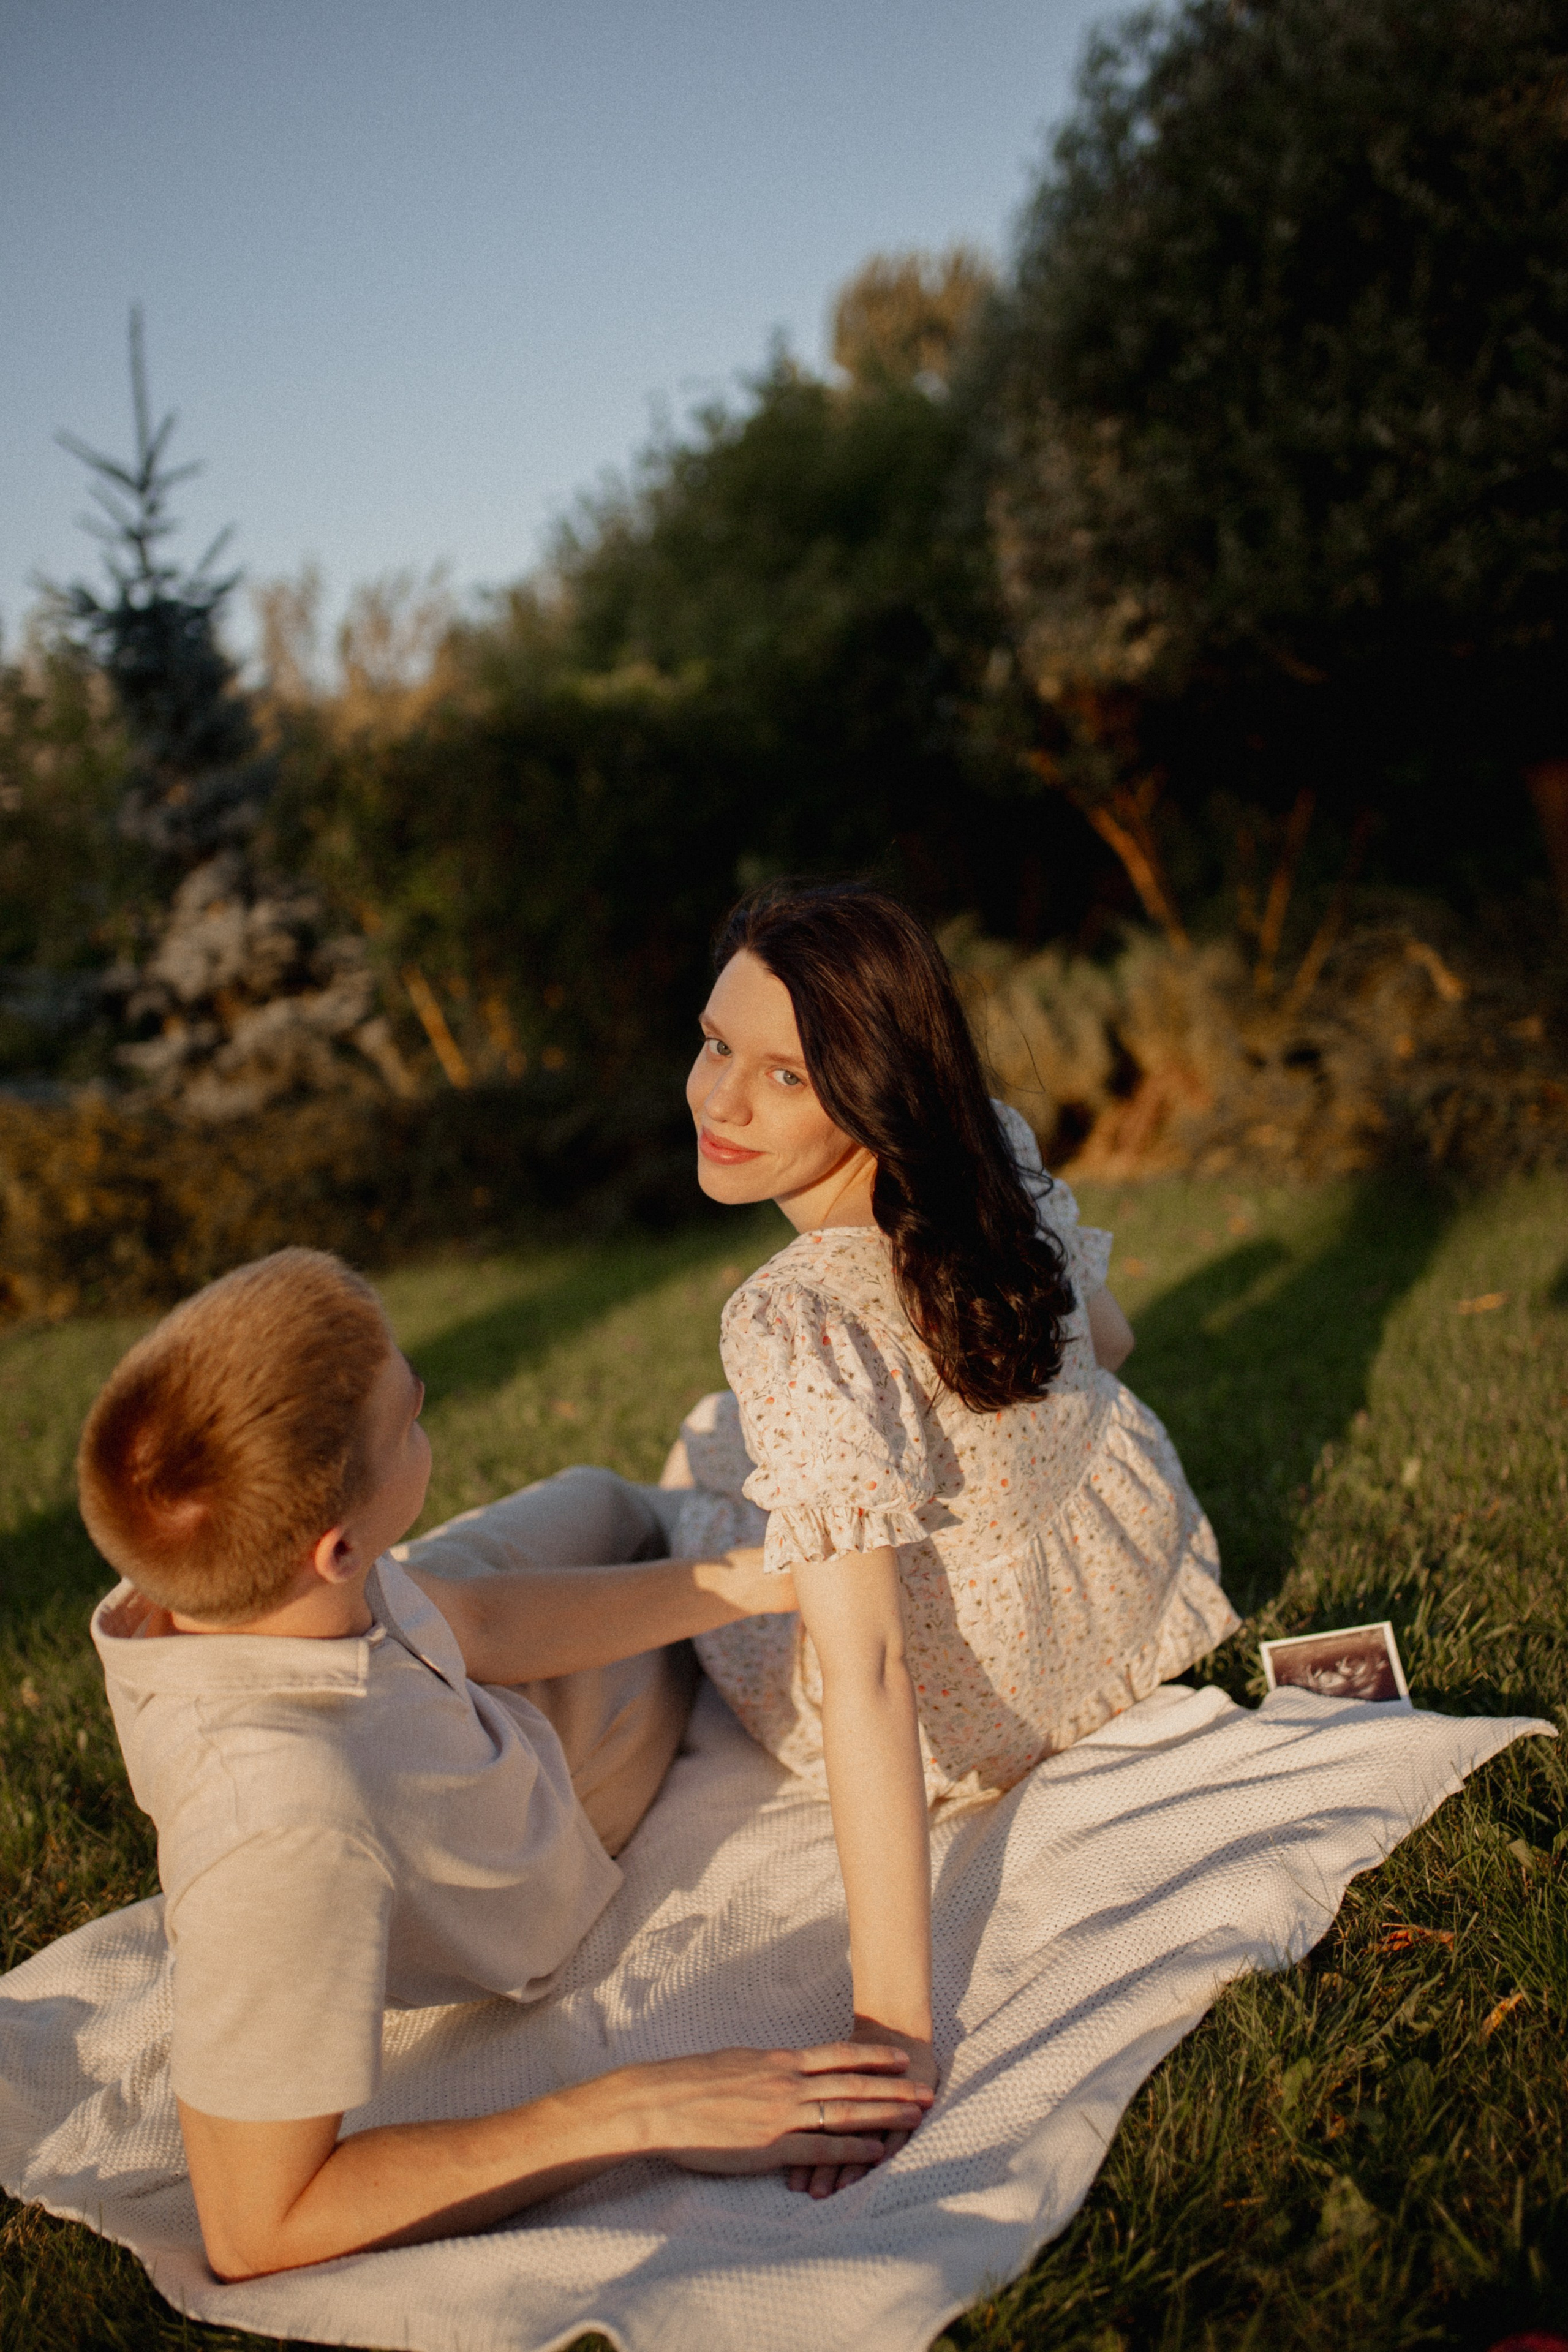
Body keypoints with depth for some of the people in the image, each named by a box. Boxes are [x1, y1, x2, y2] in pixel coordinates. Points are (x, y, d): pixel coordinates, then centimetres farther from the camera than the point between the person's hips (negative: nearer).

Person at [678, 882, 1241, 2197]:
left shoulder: (800, 1327, -38)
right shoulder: (1003, 1151, -16)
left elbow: (866, 1678, -40)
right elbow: (1107, 1346, 3)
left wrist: (893, 2024, -37)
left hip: (965, 1721, -6)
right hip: (1136, 1592, 6)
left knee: (701, 1462, 22)